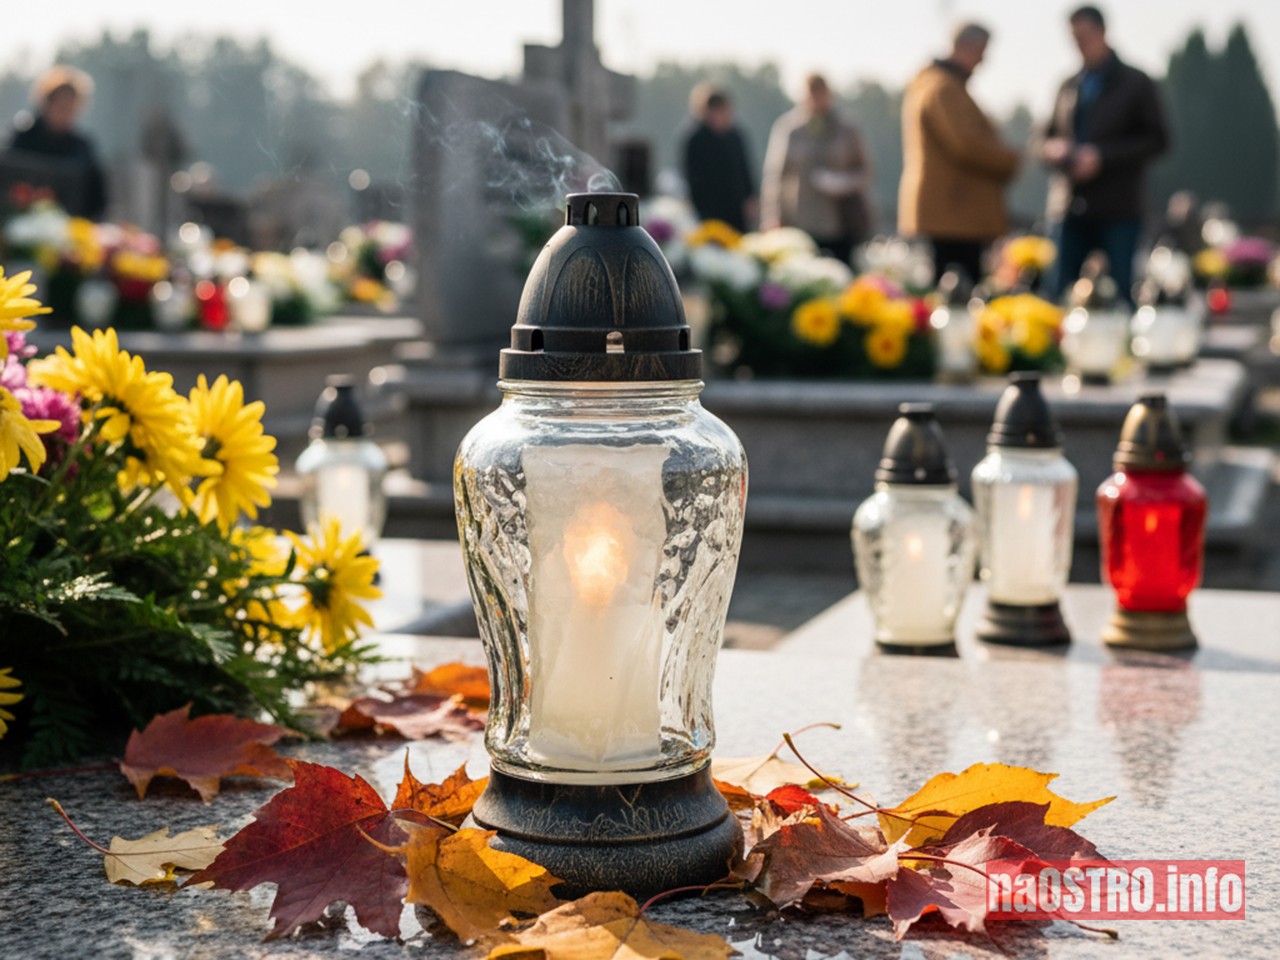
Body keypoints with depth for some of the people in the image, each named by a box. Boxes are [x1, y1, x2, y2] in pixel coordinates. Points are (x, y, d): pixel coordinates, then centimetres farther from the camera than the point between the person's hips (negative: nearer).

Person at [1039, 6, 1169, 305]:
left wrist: (1102, 156, -14)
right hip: (1070, 209, 4)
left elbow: (1157, 140, -3)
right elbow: (1047, 137, 21)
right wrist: (1053, 148, -4)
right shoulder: (1069, 87, 17)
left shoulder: (1136, 84, 4)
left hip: (1117, 212, -4)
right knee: (1058, 292, 0)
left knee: (1120, 293, -2)